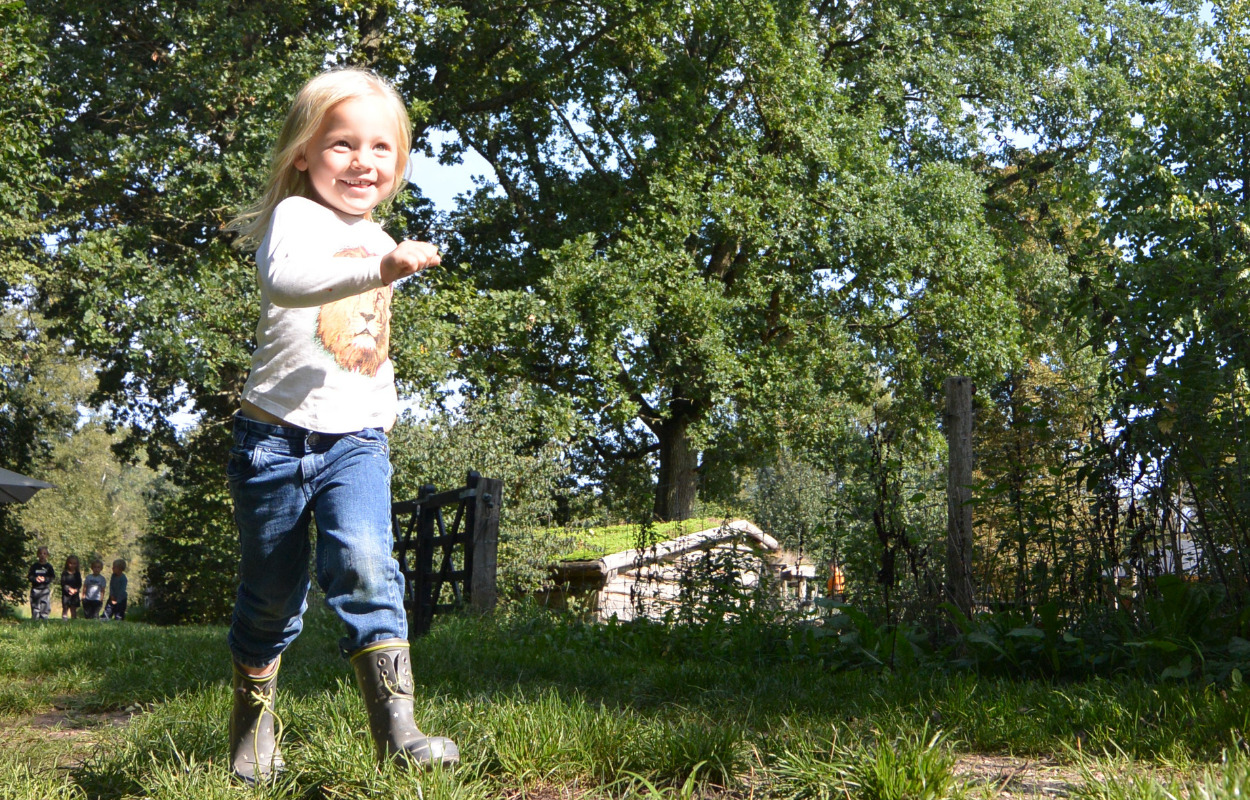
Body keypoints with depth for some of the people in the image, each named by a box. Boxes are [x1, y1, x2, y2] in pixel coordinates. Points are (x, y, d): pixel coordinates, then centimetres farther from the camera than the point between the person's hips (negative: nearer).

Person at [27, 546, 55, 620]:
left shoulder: (49, 567, 6)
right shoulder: (34, 566, 7)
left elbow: (53, 578, 3)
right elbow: (29, 576, 5)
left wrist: (45, 579, -15)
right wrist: (35, 579, -14)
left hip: (45, 589, 0)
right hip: (35, 589, 1)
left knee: (45, 607, -5)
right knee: (35, 608, 2)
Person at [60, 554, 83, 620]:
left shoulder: (77, 574, 8)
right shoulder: (64, 573, 0)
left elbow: (79, 584, 4)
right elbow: (63, 583, -7)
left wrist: (76, 589, -13)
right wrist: (69, 589, -17)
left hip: (75, 594, 2)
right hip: (66, 594, -2)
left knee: (74, 609, 6)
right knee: (65, 608, -1)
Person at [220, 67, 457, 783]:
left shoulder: (379, 238, 15)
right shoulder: (297, 215, -7)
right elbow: (285, 276, -32)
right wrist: (378, 268, -45)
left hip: (356, 441, 4)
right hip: (277, 435, -3)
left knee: (364, 564, -19)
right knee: (272, 595, 7)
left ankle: (398, 729, -22)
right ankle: (254, 722, 30)